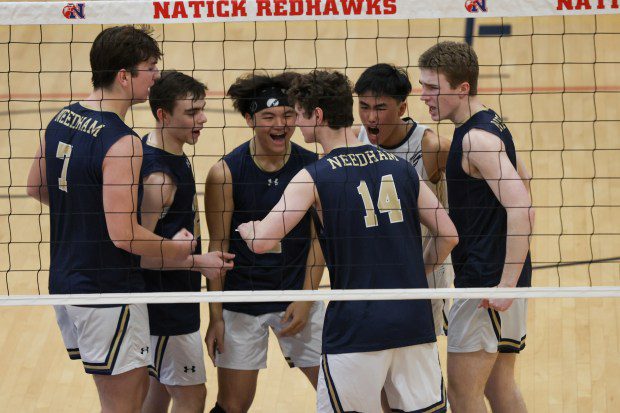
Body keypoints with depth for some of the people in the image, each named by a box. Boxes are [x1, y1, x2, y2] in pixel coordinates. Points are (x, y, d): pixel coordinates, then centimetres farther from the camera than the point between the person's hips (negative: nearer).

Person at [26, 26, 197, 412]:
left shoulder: (61, 120, 4)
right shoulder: (121, 143, -23)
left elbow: (37, 188, 19)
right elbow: (124, 235, -25)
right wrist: (176, 249, -9)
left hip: (65, 280, 9)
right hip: (108, 293, -9)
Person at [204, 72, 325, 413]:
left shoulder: (312, 168, -5)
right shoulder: (226, 173, -11)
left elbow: (318, 239, 1)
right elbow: (218, 247, -6)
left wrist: (306, 299, -6)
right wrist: (215, 316, -7)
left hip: (298, 298, 2)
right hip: (241, 304, -2)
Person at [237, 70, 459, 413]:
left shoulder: (315, 177, -6)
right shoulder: (400, 168, 9)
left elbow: (261, 242, -13)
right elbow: (448, 235, 10)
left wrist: (245, 227, 10)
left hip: (356, 328, -4)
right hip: (415, 324, 5)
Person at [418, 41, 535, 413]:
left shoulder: (476, 138, -19)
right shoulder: (492, 125, 12)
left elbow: (522, 210, -27)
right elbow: (523, 177, 27)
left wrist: (506, 285, -27)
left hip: (488, 282, -10)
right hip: (499, 277, 10)